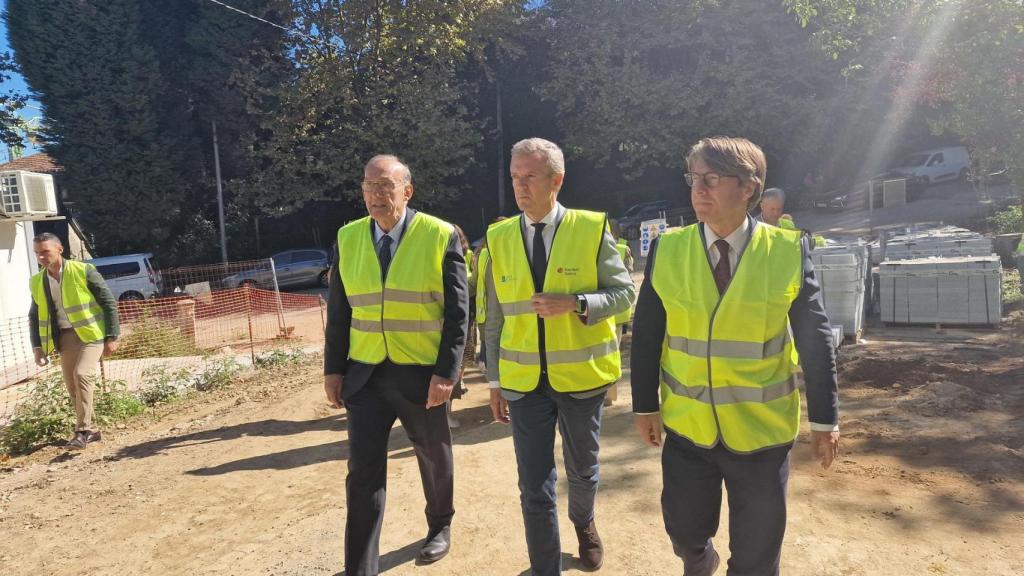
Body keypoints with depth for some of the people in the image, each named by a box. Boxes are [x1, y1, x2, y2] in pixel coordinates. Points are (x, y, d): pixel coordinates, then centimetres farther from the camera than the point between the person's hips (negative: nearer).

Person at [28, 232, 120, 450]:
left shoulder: (83, 271, -8)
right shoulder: (36, 281, 8)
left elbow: (109, 302, -7)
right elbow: (34, 317, 17)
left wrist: (112, 337, -10)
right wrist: (37, 346, 6)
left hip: (90, 333, -6)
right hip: (64, 338, 6)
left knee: (82, 374, -21)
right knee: (72, 385, 7)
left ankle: (82, 431, -14)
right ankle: (91, 430, 20)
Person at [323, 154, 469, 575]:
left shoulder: (441, 237, -9)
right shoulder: (348, 238, 2)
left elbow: (457, 312, -9)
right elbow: (338, 310, 7)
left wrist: (446, 373, -15)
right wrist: (333, 368, 4)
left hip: (422, 374, -2)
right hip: (365, 374, 2)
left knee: (433, 458, 18)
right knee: (363, 472, 1)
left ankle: (440, 526, 45)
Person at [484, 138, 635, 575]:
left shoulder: (592, 229, -7)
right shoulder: (499, 238, 0)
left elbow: (624, 292, -5)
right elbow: (495, 318, 5)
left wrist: (575, 303, -23)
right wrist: (495, 380, 6)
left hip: (581, 376, 0)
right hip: (523, 381, 1)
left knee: (582, 469, 21)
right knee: (534, 487, 3)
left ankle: (583, 522, 53)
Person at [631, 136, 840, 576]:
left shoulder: (789, 251, -9)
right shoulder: (667, 250, -6)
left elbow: (815, 339, -4)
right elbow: (646, 335, -1)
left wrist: (823, 419, 0)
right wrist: (645, 406, 1)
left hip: (762, 431, -1)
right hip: (686, 428, 1)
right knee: (685, 532, 16)